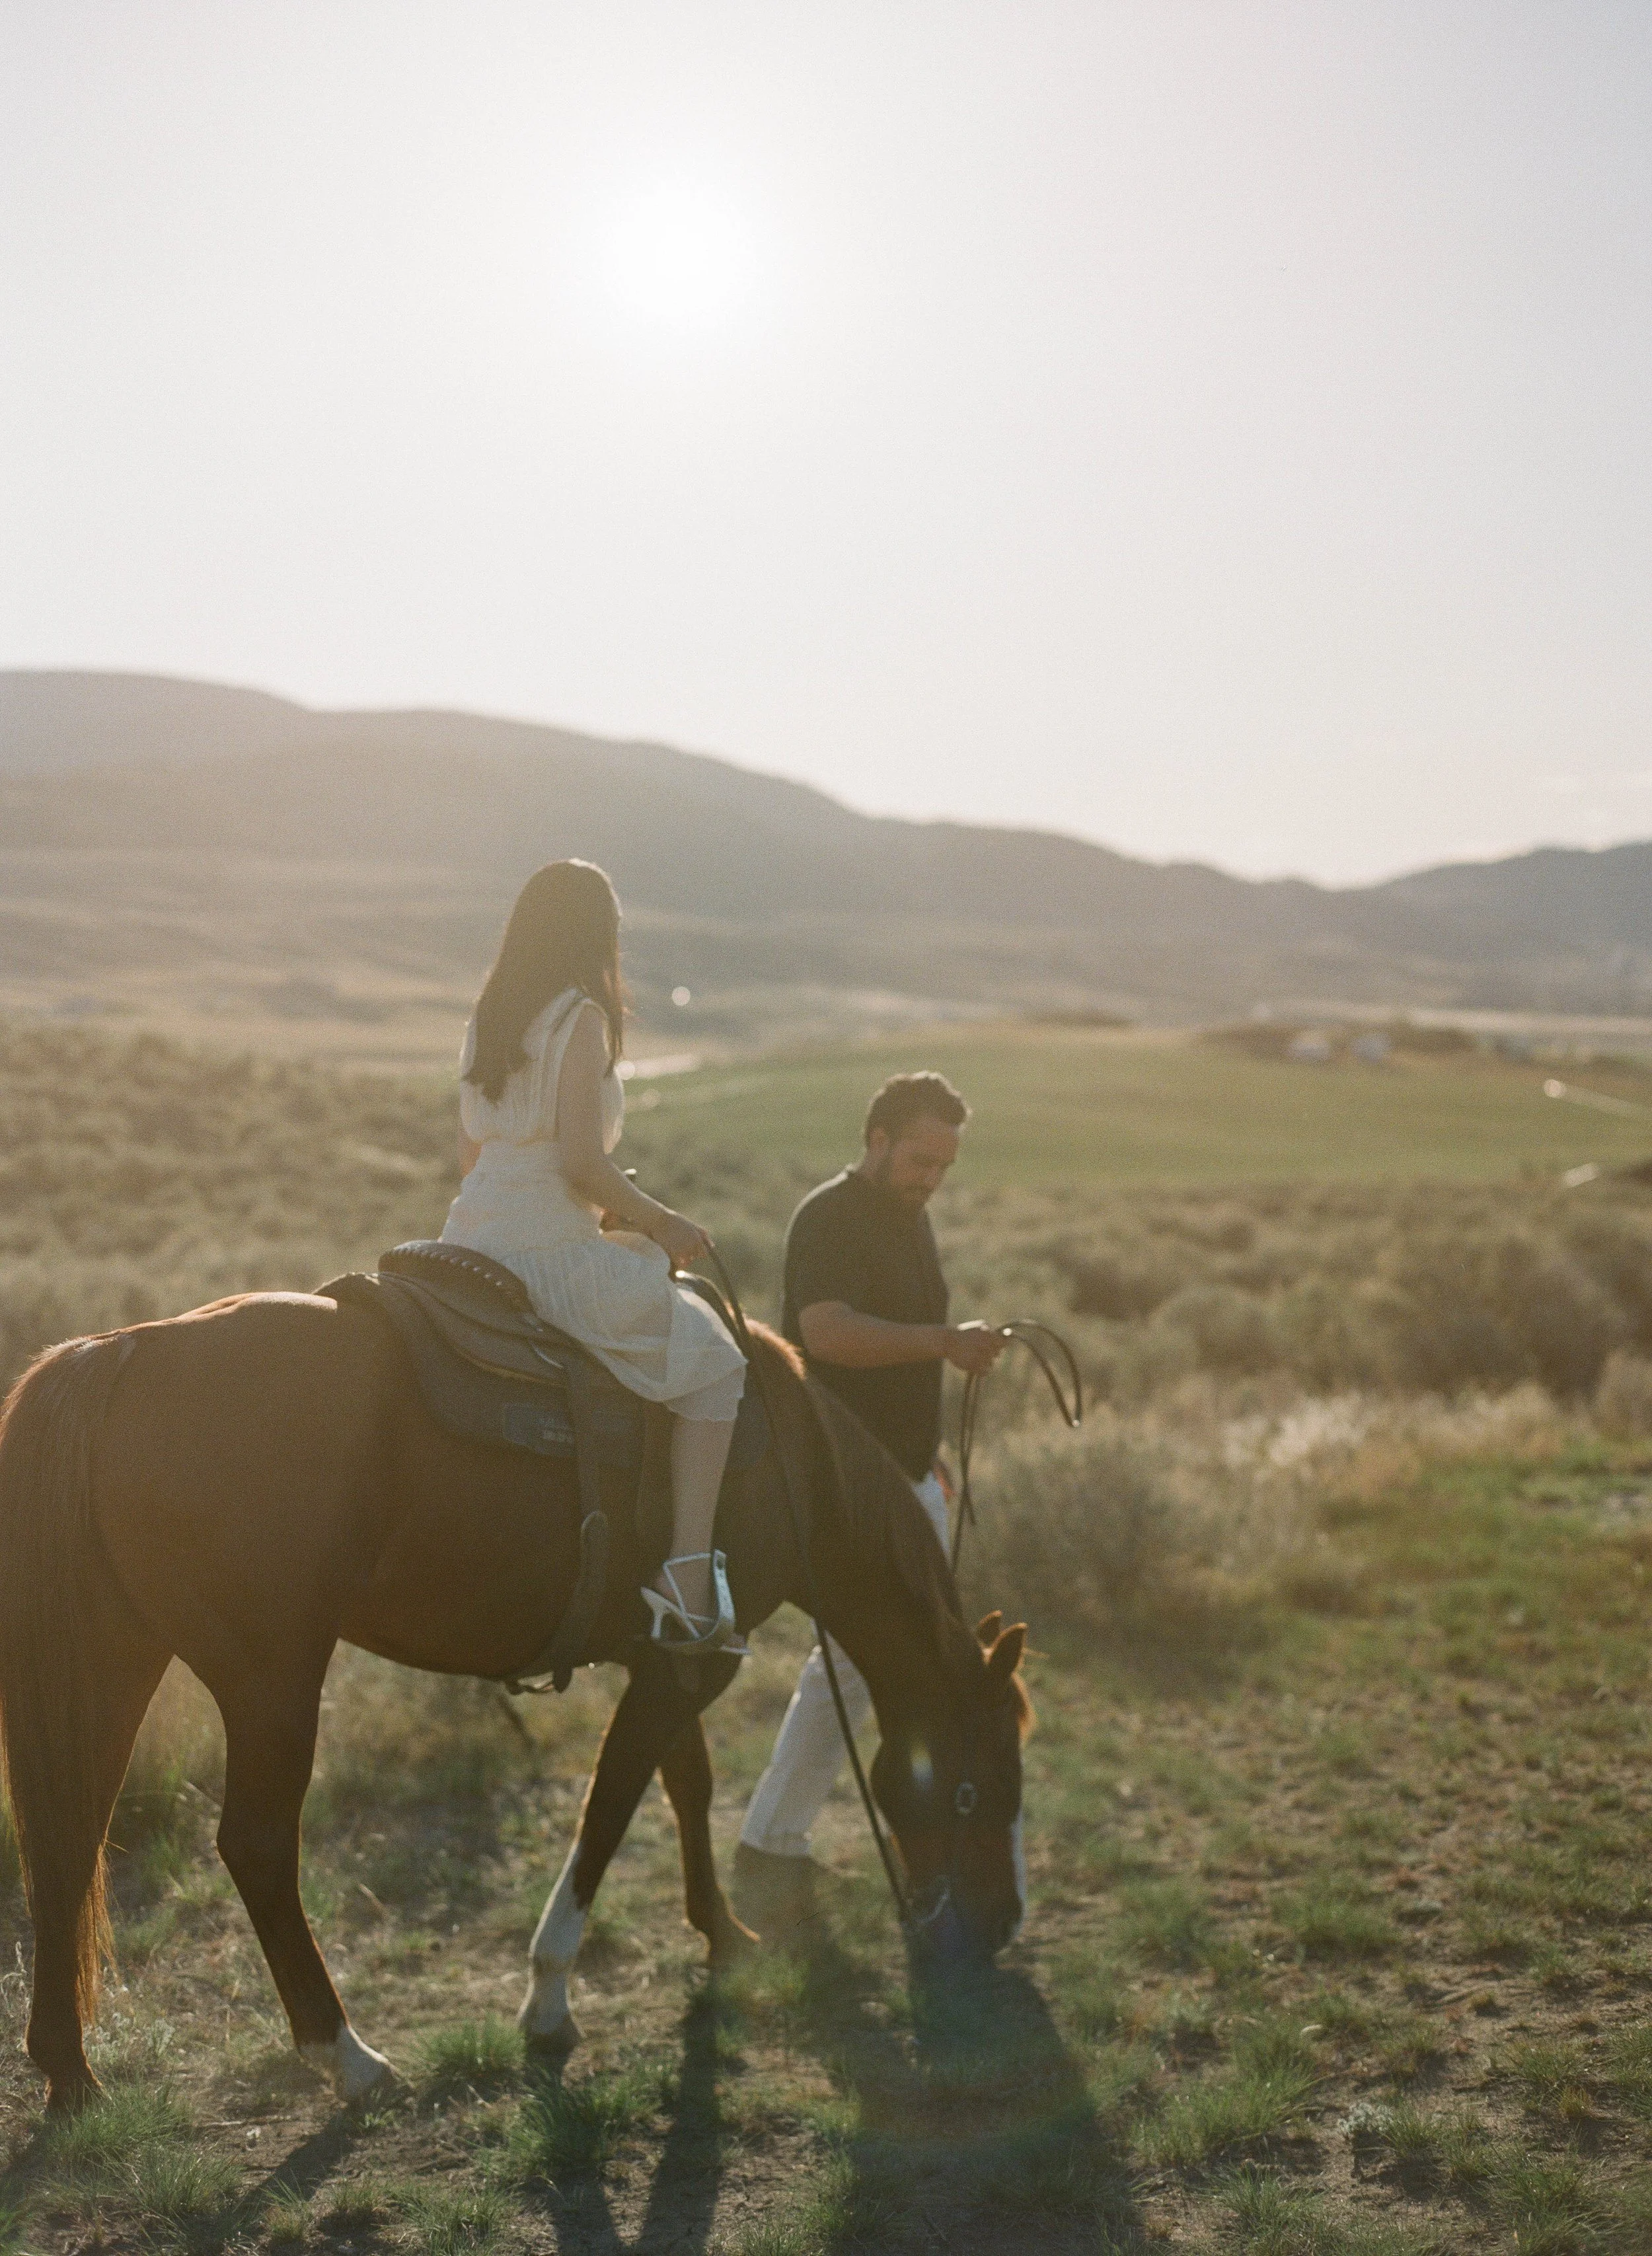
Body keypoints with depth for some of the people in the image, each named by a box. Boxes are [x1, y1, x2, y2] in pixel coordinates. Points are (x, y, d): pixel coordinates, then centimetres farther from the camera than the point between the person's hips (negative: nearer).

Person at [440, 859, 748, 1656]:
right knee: (709, 1360, 2)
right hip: (554, 1256, -8)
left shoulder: (485, 1020, 14)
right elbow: (581, 1159, -19)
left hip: (472, 1245, 8)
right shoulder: (584, 1017, -10)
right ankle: (689, 1583, -9)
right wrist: (659, 1224, -5)